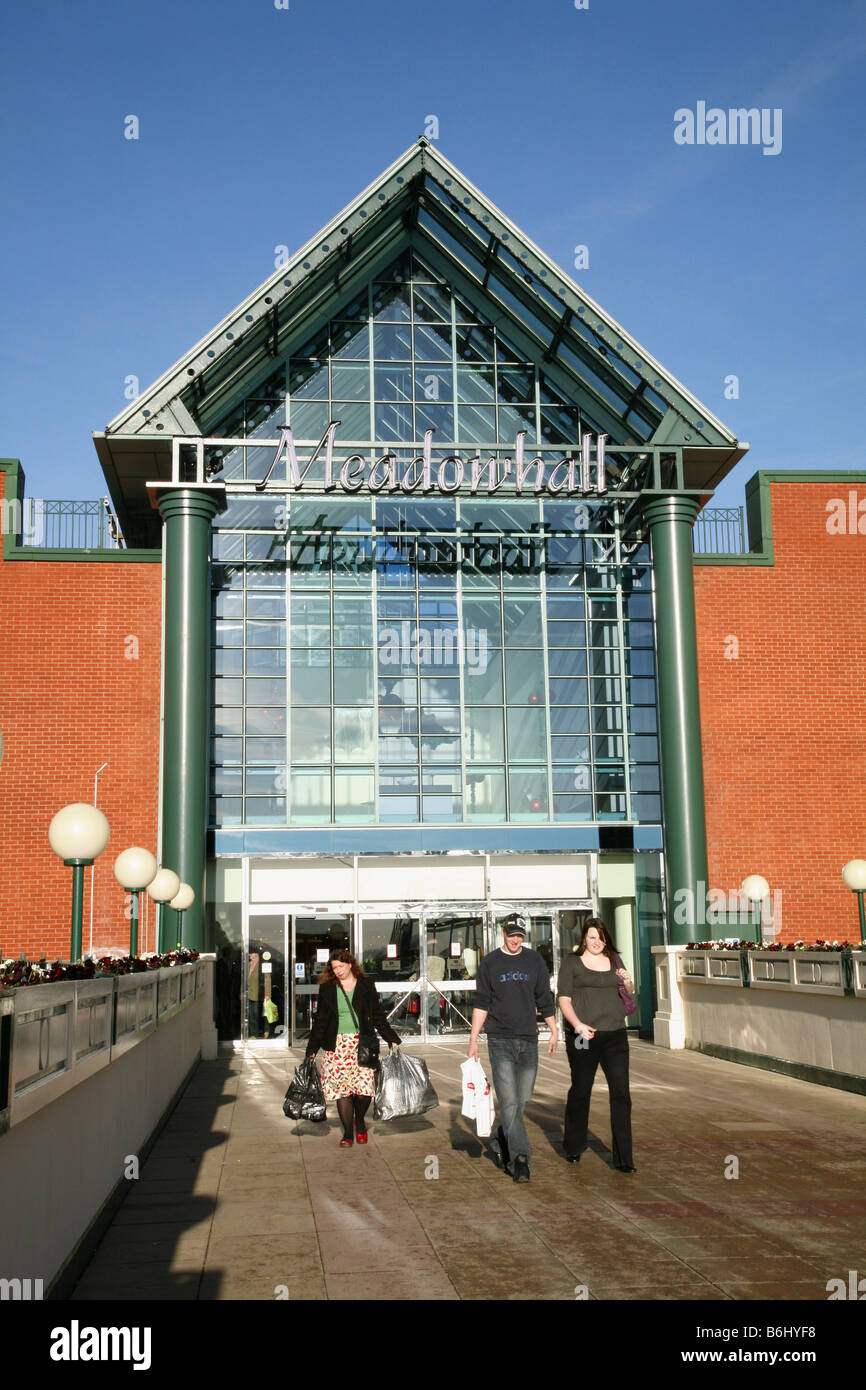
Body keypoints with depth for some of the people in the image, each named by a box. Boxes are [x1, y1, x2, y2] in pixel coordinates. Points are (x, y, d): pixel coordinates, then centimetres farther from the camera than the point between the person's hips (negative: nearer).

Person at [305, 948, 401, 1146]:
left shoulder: (366, 985, 6)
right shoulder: (327, 989, 7)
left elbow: (378, 1016, 10)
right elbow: (320, 1021, 12)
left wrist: (393, 1039, 5)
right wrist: (312, 1050, 11)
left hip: (363, 1045, -1)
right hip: (337, 1046, 1)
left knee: (365, 1087, -9)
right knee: (342, 1091, 0)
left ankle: (360, 1122, 19)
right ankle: (348, 1133, 12)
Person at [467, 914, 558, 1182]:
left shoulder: (534, 961, 10)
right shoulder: (490, 963, 5)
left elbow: (545, 999, 15)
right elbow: (481, 1003, 6)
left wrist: (554, 1032, 12)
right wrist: (473, 1039, 2)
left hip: (529, 1040, 3)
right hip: (500, 1040, -3)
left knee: (522, 1100, 5)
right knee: (508, 1101, -11)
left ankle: (502, 1145, 24)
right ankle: (519, 1157, -15)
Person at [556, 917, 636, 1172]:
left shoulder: (614, 960, 14)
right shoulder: (572, 962, 2)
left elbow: (628, 997, 24)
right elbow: (564, 999, -4)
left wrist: (627, 983, 1)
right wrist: (578, 1025, -19)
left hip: (615, 1035, 3)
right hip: (583, 1036, -3)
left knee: (621, 1093, -5)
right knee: (580, 1091, 8)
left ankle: (623, 1158, -1)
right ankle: (573, 1148, 26)